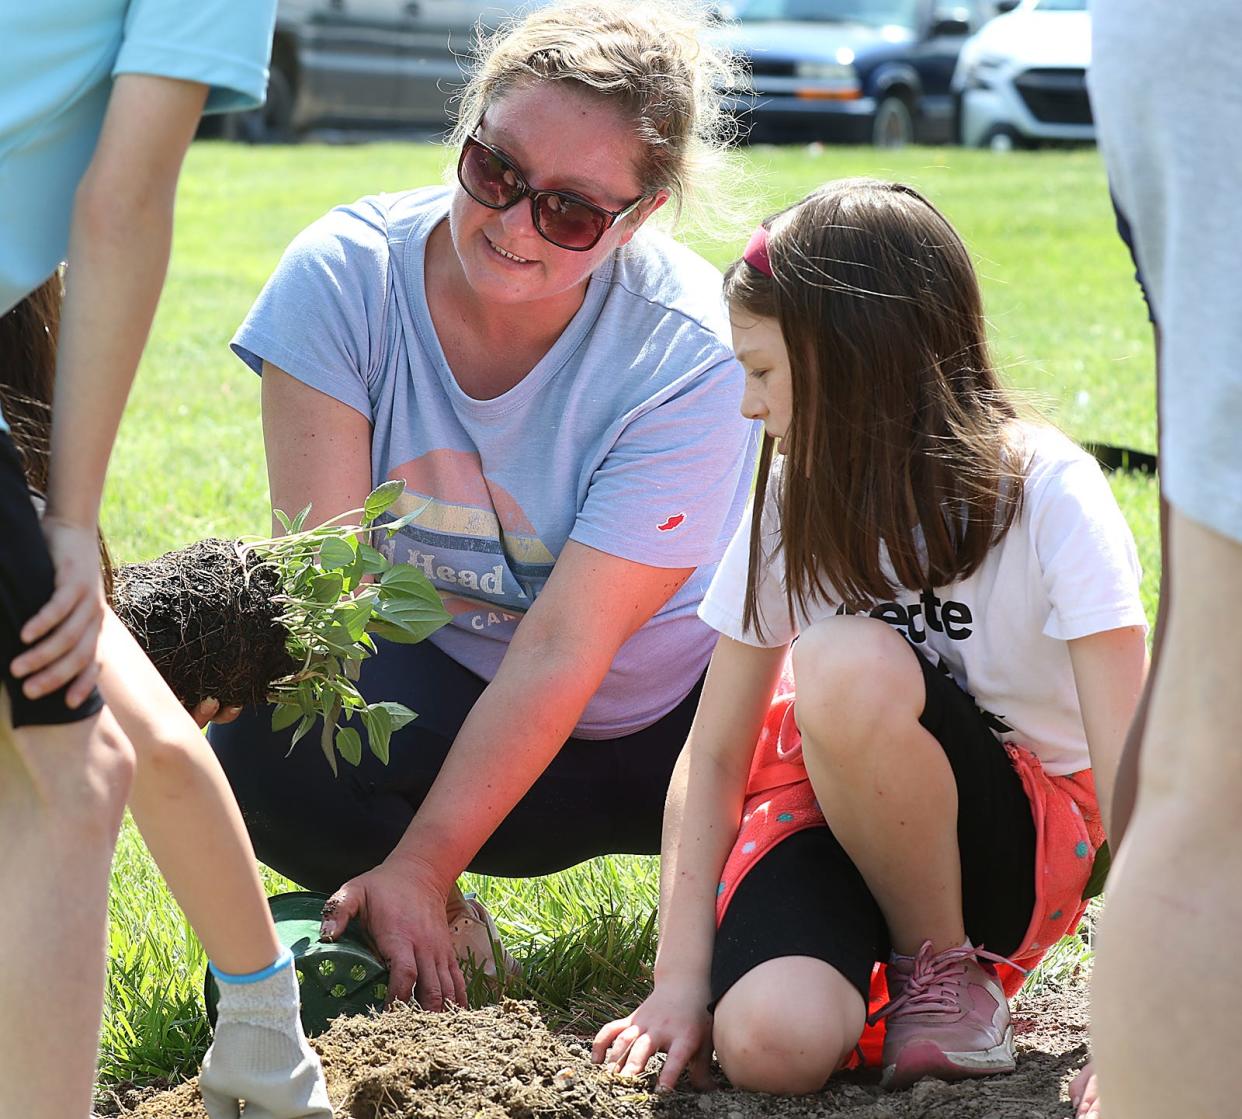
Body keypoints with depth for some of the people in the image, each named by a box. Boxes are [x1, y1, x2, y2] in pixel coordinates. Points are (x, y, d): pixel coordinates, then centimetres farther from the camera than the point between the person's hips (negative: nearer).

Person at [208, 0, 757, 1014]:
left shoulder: (687, 355, -23)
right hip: (453, 693, 2)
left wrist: (417, 868, -30)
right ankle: (440, 928, -1)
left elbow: (564, 647, -26)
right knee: (254, 742, -31)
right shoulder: (347, 274, -16)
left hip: (671, 716, -1)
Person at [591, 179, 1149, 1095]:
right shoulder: (798, 499, -4)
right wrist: (681, 981, -13)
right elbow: (714, 753, -3)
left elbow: (1130, 778, -25)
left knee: (848, 664, -33)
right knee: (768, 1040, -32)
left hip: (1025, 844, -2)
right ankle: (871, 969, 4)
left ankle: (945, 965, -10)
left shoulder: (1048, 495, -19)